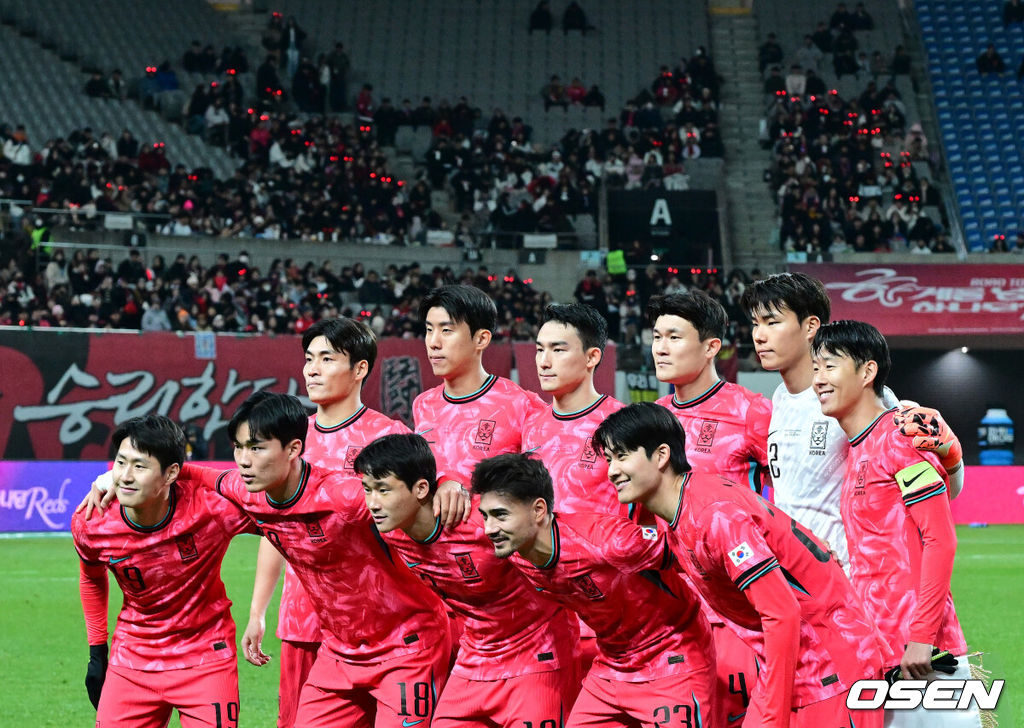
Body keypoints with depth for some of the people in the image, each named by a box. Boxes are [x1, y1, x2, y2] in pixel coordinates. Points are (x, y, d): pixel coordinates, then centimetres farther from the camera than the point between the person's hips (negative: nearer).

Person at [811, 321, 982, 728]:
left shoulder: (899, 438, -7)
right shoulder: (856, 450, 18)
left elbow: (940, 540, -13)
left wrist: (921, 636, -17)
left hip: (922, 651, -8)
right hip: (877, 654, 8)